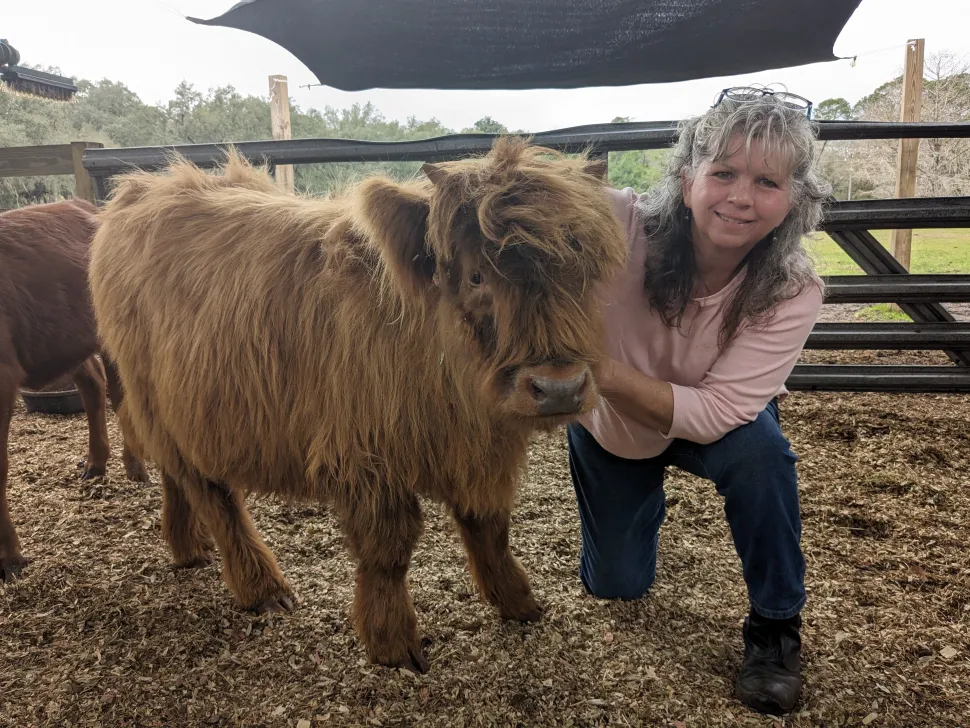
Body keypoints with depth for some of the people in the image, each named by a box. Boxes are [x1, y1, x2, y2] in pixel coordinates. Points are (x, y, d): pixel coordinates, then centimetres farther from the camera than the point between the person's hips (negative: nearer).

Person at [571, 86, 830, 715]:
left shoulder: (794, 293, -31)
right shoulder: (620, 224, -34)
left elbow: (712, 415, -36)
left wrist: (603, 369, -48)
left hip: (713, 424, 0)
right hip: (609, 427, 1)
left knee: (760, 451, -35)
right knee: (616, 584, 9)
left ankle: (776, 626, -8)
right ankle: (646, 502, 43)